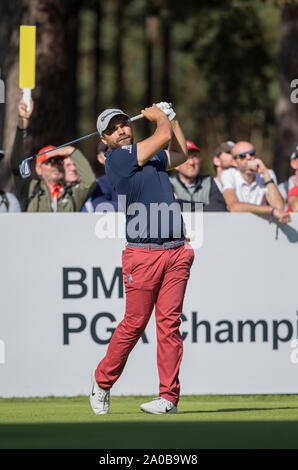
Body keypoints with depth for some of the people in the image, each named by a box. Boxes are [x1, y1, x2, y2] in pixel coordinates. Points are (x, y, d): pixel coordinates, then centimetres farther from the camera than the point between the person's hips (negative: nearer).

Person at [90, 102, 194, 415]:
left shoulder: (152, 157, 19)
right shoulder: (117, 159, -5)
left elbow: (179, 153, 40)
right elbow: (164, 136, -5)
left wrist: (170, 116, 33)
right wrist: (160, 117, 14)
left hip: (176, 252, 6)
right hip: (143, 254, -6)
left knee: (169, 323, -1)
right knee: (134, 324, -2)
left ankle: (169, 397, -1)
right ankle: (102, 381, 18)